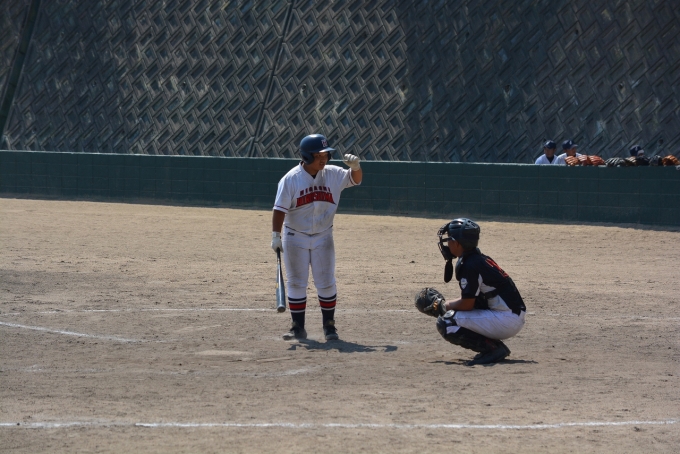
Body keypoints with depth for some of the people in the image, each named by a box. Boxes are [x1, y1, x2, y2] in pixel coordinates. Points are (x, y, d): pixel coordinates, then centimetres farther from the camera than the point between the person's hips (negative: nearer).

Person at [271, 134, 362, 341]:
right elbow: (280, 209, -13)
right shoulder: (291, 179, -12)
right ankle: (298, 328, 12)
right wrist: (276, 234, -20)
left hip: (323, 238, 2)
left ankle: (329, 326, 13)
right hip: (295, 237, -2)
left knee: (326, 283, 2)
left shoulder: (333, 175, -3)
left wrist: (355, 166, -29)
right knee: (296, 283, 4)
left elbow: (355, 179, -7)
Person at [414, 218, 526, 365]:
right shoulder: (481, 259, 14)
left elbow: (467, 304, -15)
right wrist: (443, 304, 11)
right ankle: (494, 346, 10)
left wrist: (444, 306, 2)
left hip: (506, 320, -10)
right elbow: (470, 298, 21)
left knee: (446, 323, -14)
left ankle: (493, 348, -13)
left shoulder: (470, 266, -16)